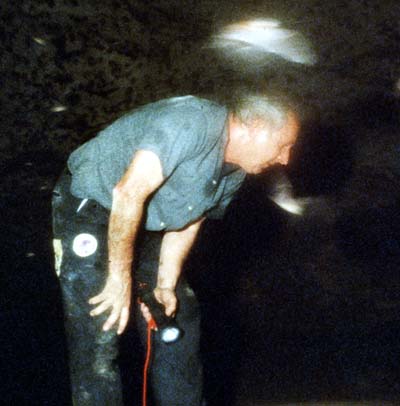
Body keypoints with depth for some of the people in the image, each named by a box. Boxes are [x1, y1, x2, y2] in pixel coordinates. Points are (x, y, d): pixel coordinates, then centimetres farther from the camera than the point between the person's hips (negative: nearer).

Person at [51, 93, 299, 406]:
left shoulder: (234, 172, 0)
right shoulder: (194, 122, -31)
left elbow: (187, 223, 6)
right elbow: (129, 193, -35)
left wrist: (166, 285, -5)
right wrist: (121, 276, -28)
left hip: (144, 225, 9)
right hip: (88, 208, -9)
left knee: (180, 317, 12)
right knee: (99, 335, -13)